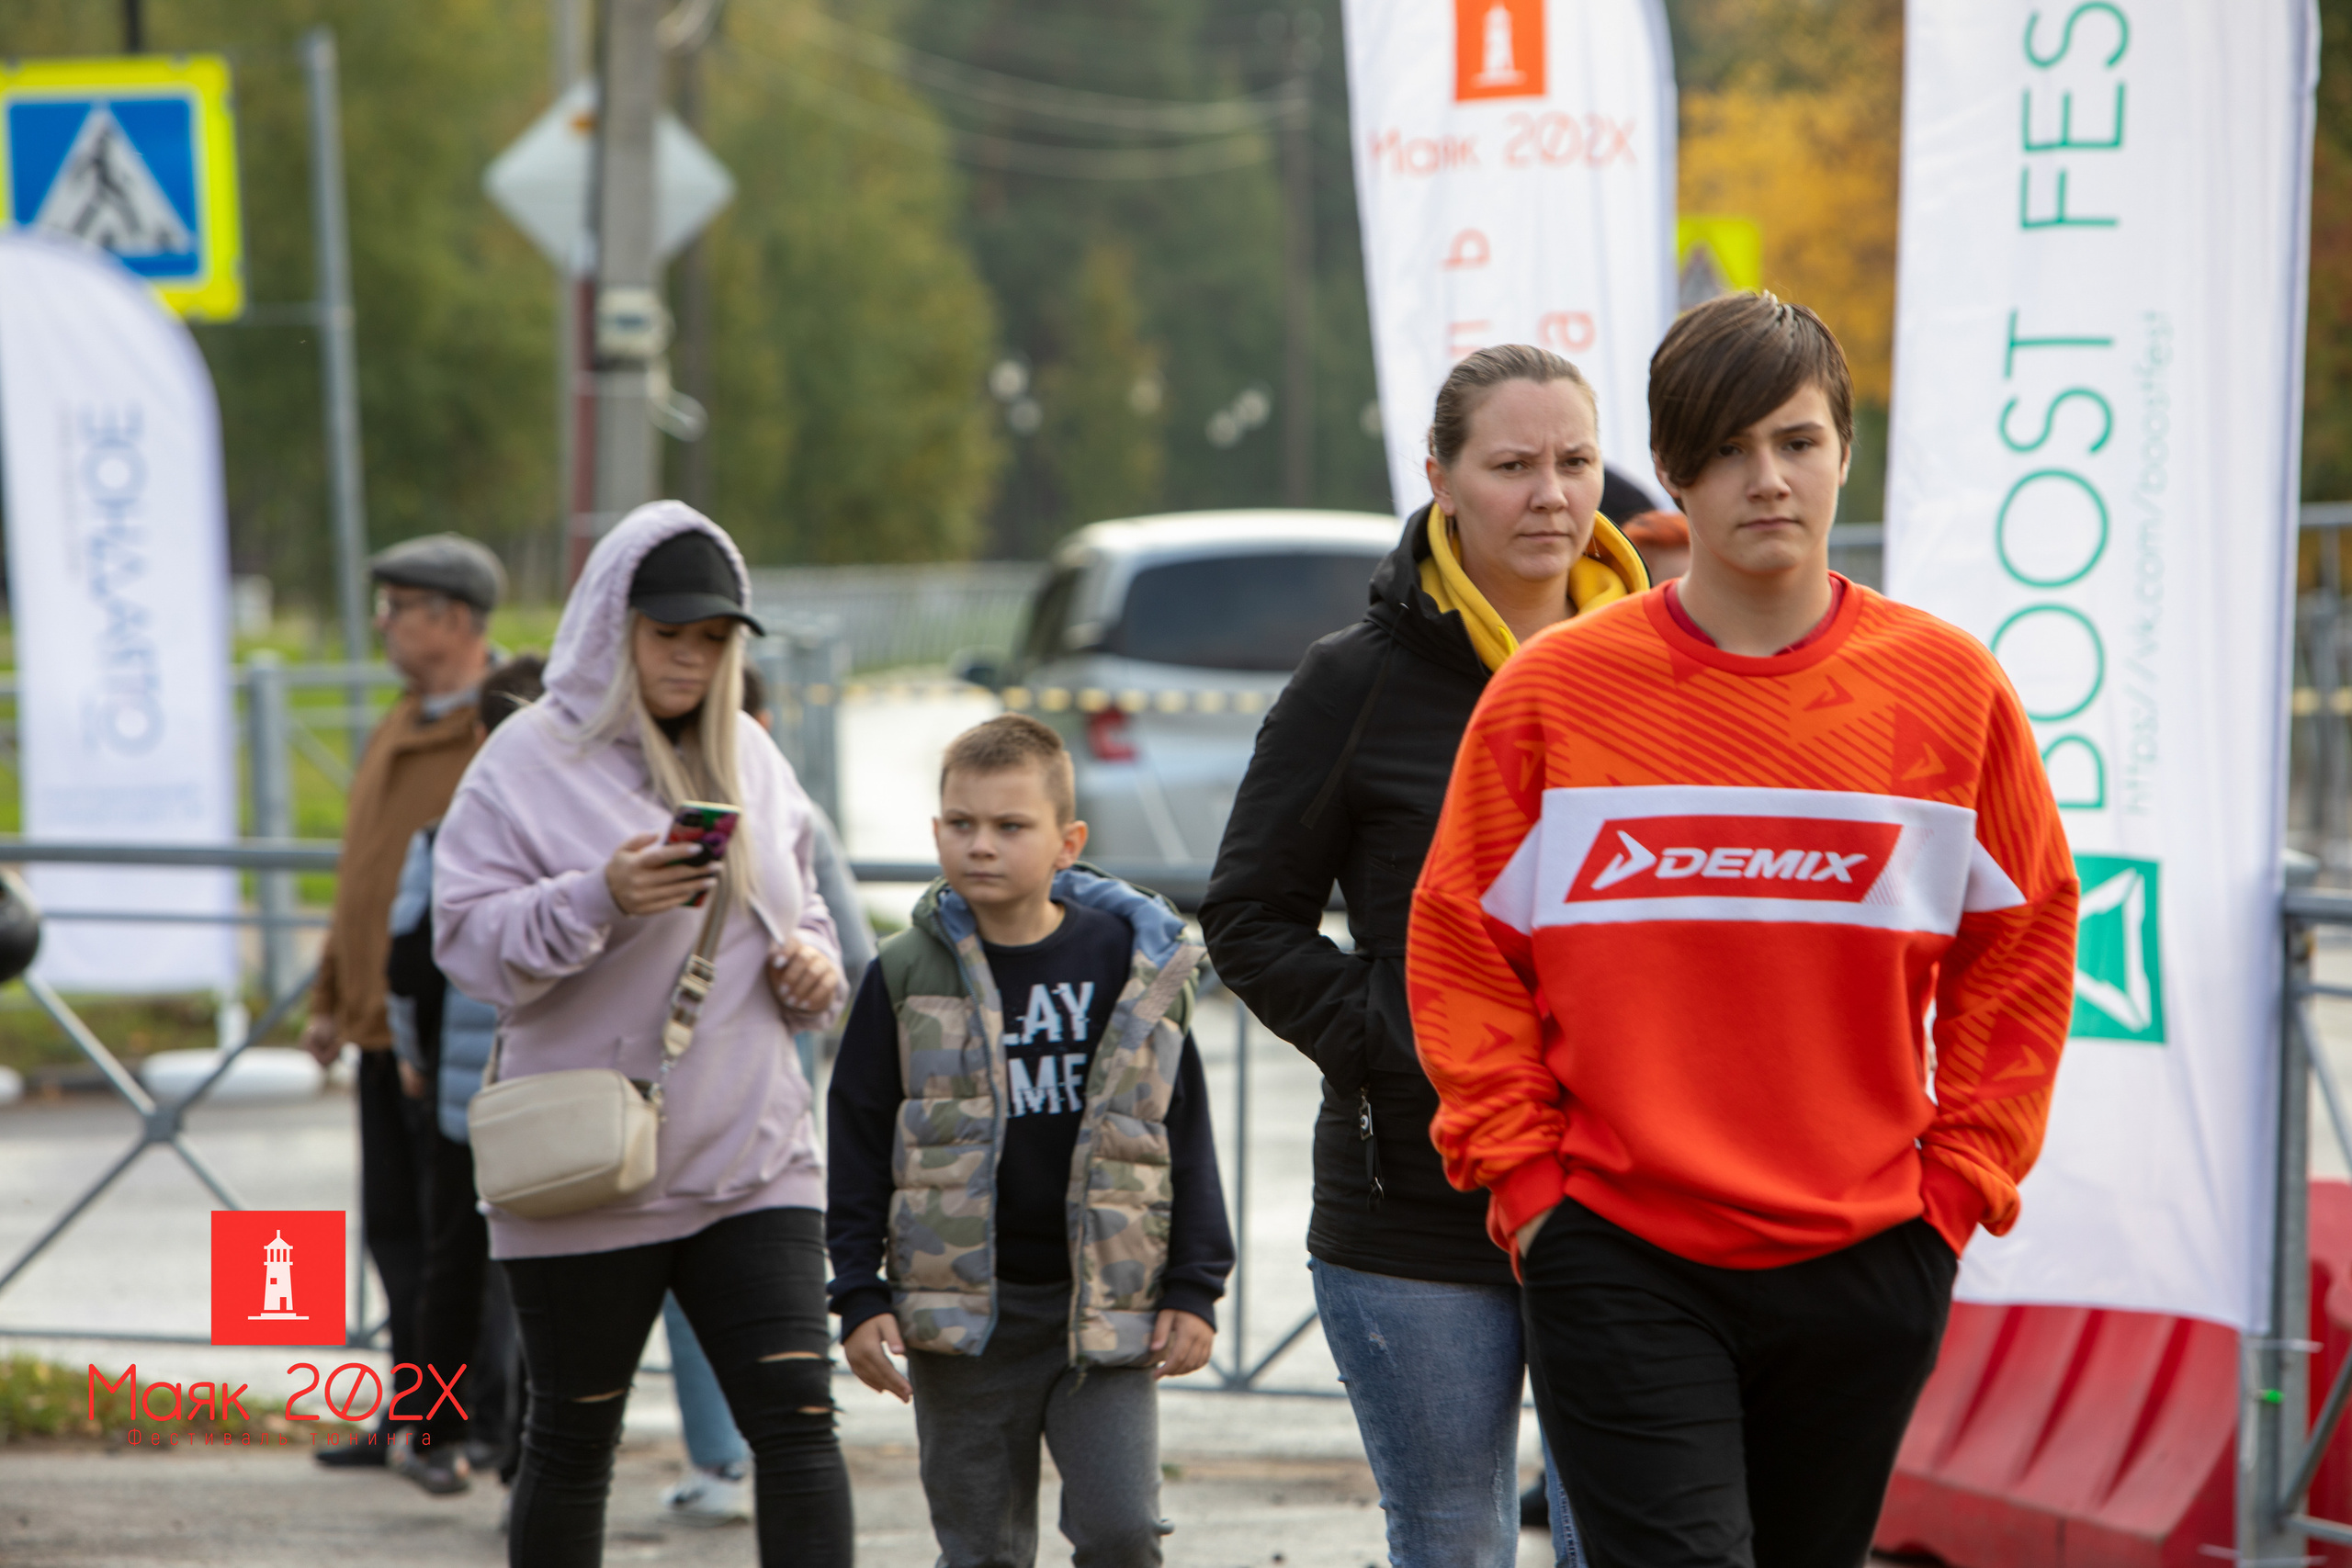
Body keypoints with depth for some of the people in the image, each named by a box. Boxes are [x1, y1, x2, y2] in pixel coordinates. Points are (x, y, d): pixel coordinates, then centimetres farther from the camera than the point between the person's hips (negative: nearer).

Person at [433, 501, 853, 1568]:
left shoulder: (749, 758, 12)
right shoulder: (529, 759, -5)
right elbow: (468, 940, -10)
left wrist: (810, 964, 1)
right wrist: (597, 900, -26)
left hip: (752, 1160, 4)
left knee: (797, 1418, -8)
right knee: (572, 1440, 6)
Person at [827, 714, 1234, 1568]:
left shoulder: (1131, 961, 0)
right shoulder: (907, 976, 0)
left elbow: (1184, 1132, 6)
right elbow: (858, 1143, 4)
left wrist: (1193, 1288, 3)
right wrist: (860, 1296, -1)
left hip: (1107, 1307, 0)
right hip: (961, 1318, 0)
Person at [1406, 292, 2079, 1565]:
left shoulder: (1950, 688, 2)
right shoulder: (1554, 691, -1)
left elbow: (2021, 947, 9)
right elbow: (1460, 948, 4)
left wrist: (1961, 1181, 2)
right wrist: (1521, 1176, -3)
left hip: (1866, 1261, 2)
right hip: (1619, 1261, -2)